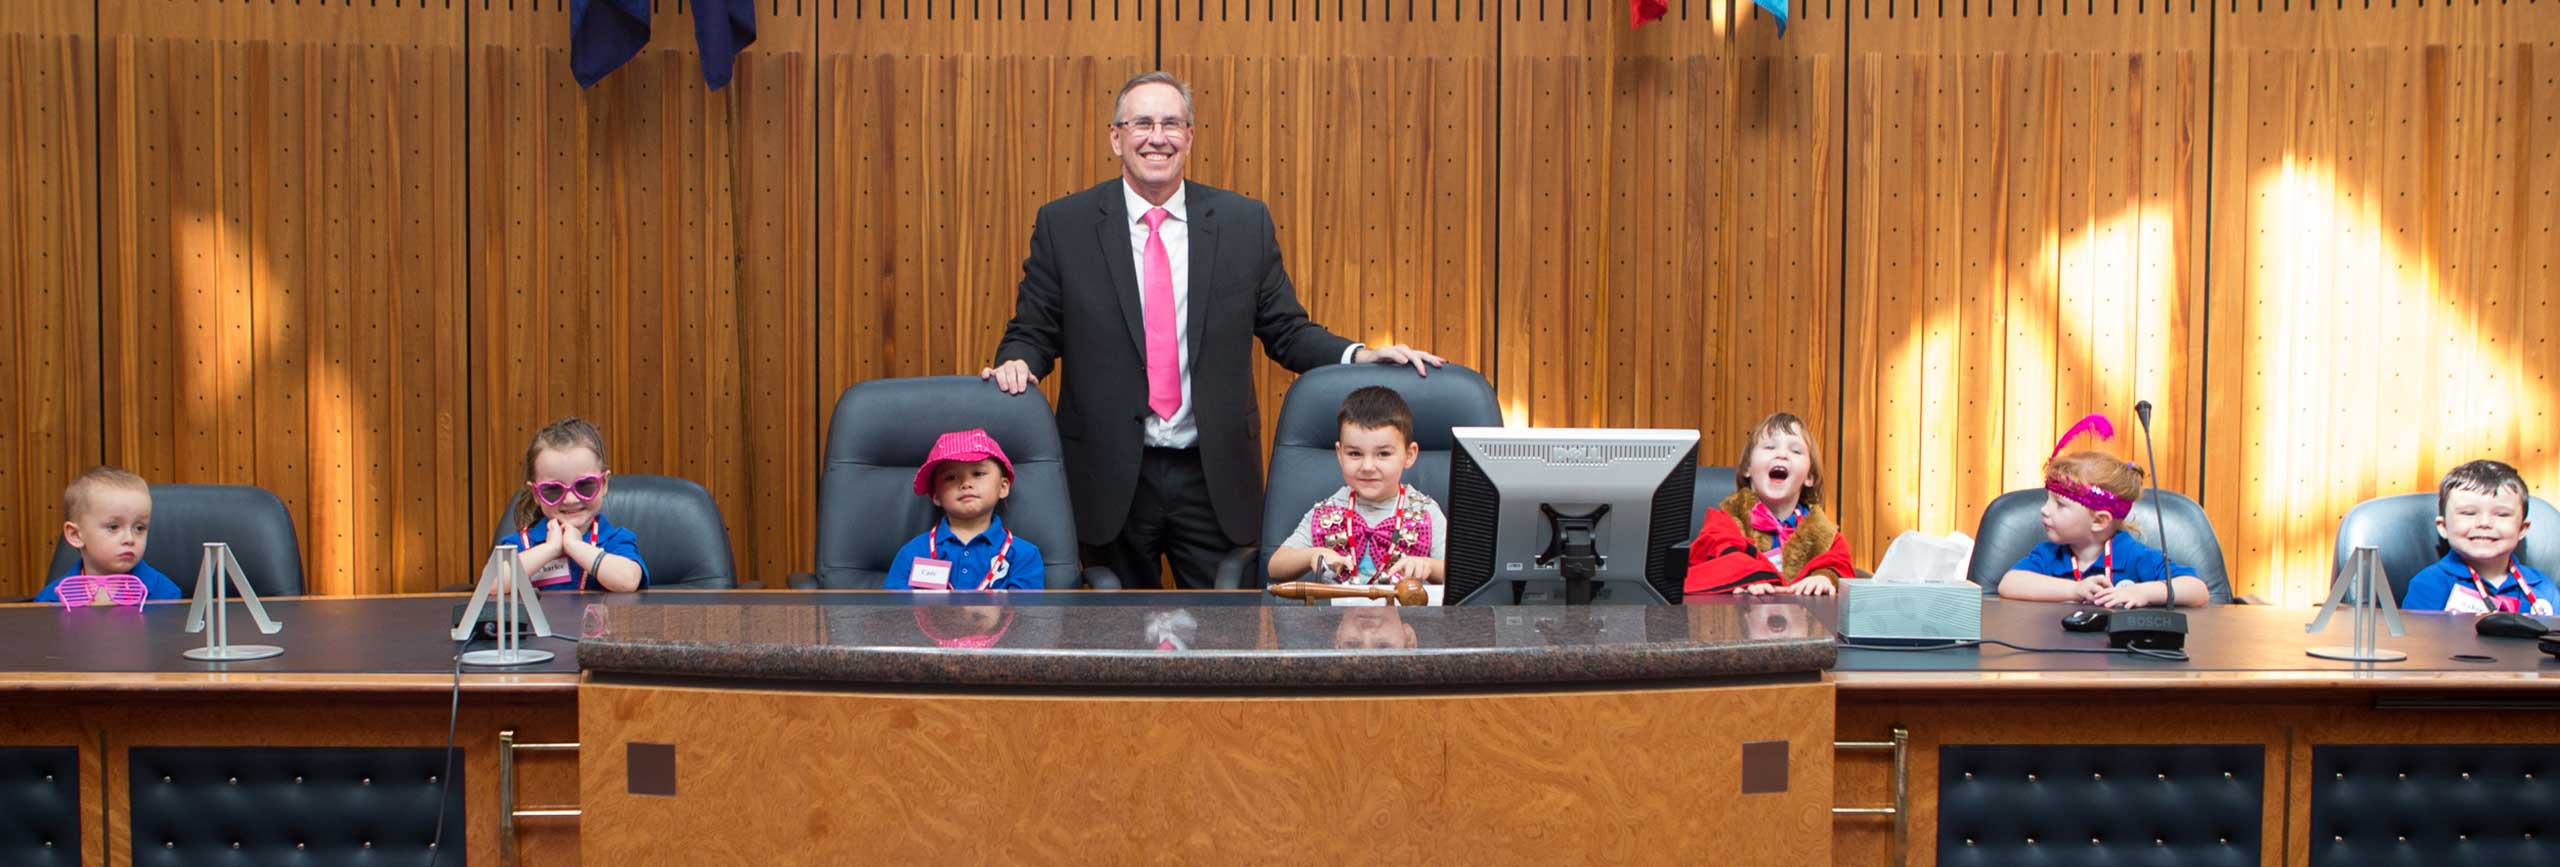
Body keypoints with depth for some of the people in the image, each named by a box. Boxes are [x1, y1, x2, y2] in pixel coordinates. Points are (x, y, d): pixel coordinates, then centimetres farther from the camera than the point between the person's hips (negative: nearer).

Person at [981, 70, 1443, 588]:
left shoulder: (1246, 223, 4)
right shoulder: (1063, 225, 1)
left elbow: (1285, 331, 7)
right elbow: (1033, 332, 5)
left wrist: (1360, 356, -8)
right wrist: (1017, 362, -17)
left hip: (1215, 476, 1)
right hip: (1111, 479, -1)